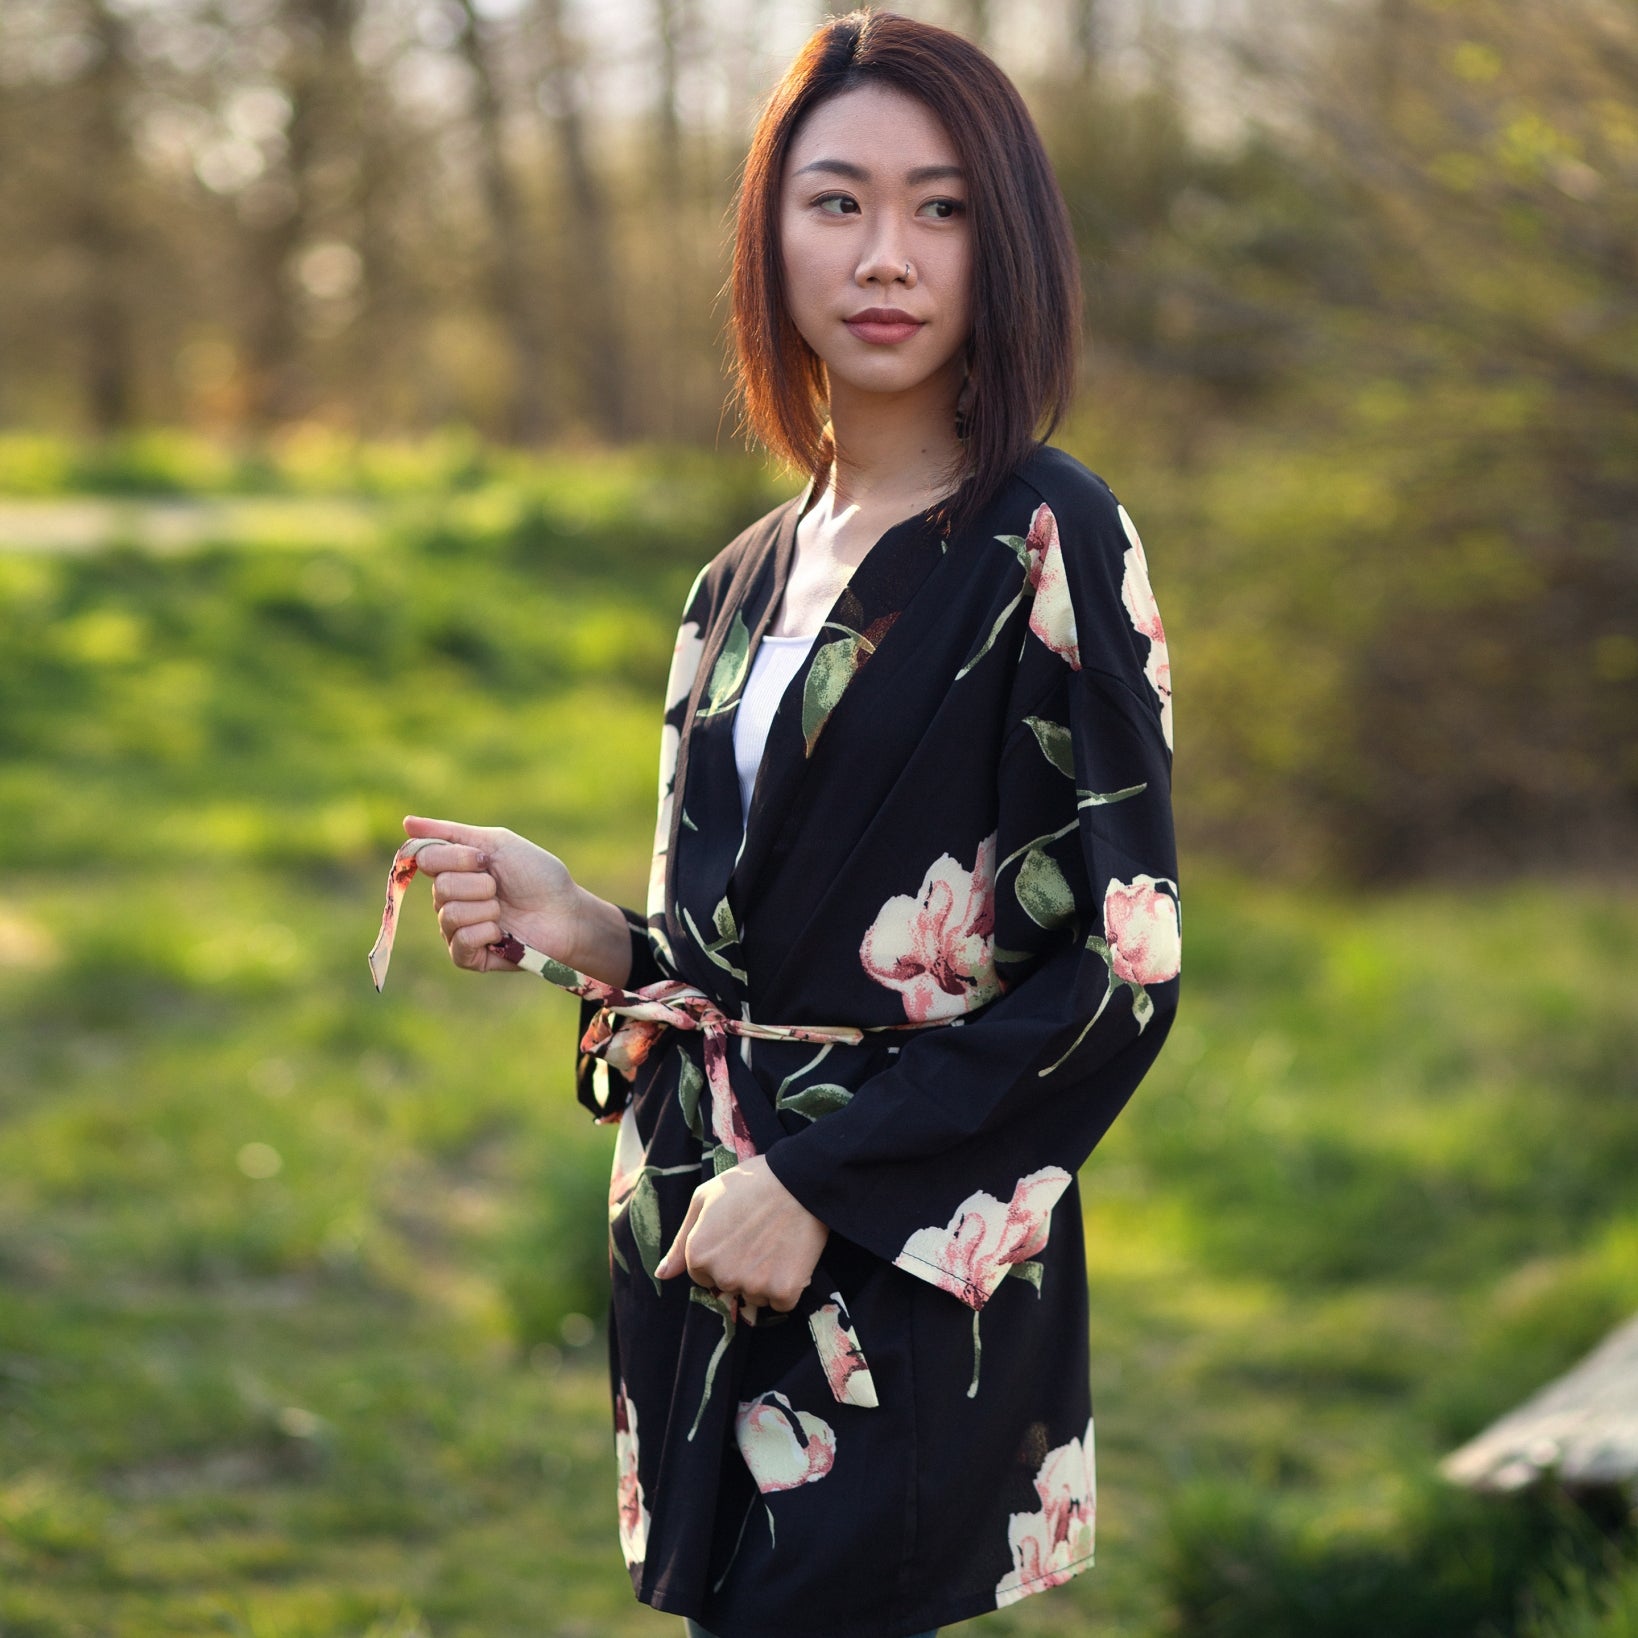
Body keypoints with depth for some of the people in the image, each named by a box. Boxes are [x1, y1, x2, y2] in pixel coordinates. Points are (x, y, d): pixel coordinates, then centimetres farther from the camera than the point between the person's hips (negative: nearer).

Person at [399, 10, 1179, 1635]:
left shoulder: (1049, 543, -8)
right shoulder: (743, 583, 11)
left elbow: (1124, 963, -13)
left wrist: (823, 1186, -16)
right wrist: (587, 936, -3)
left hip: (913, 1288, -6)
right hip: (700, 1271, 6)